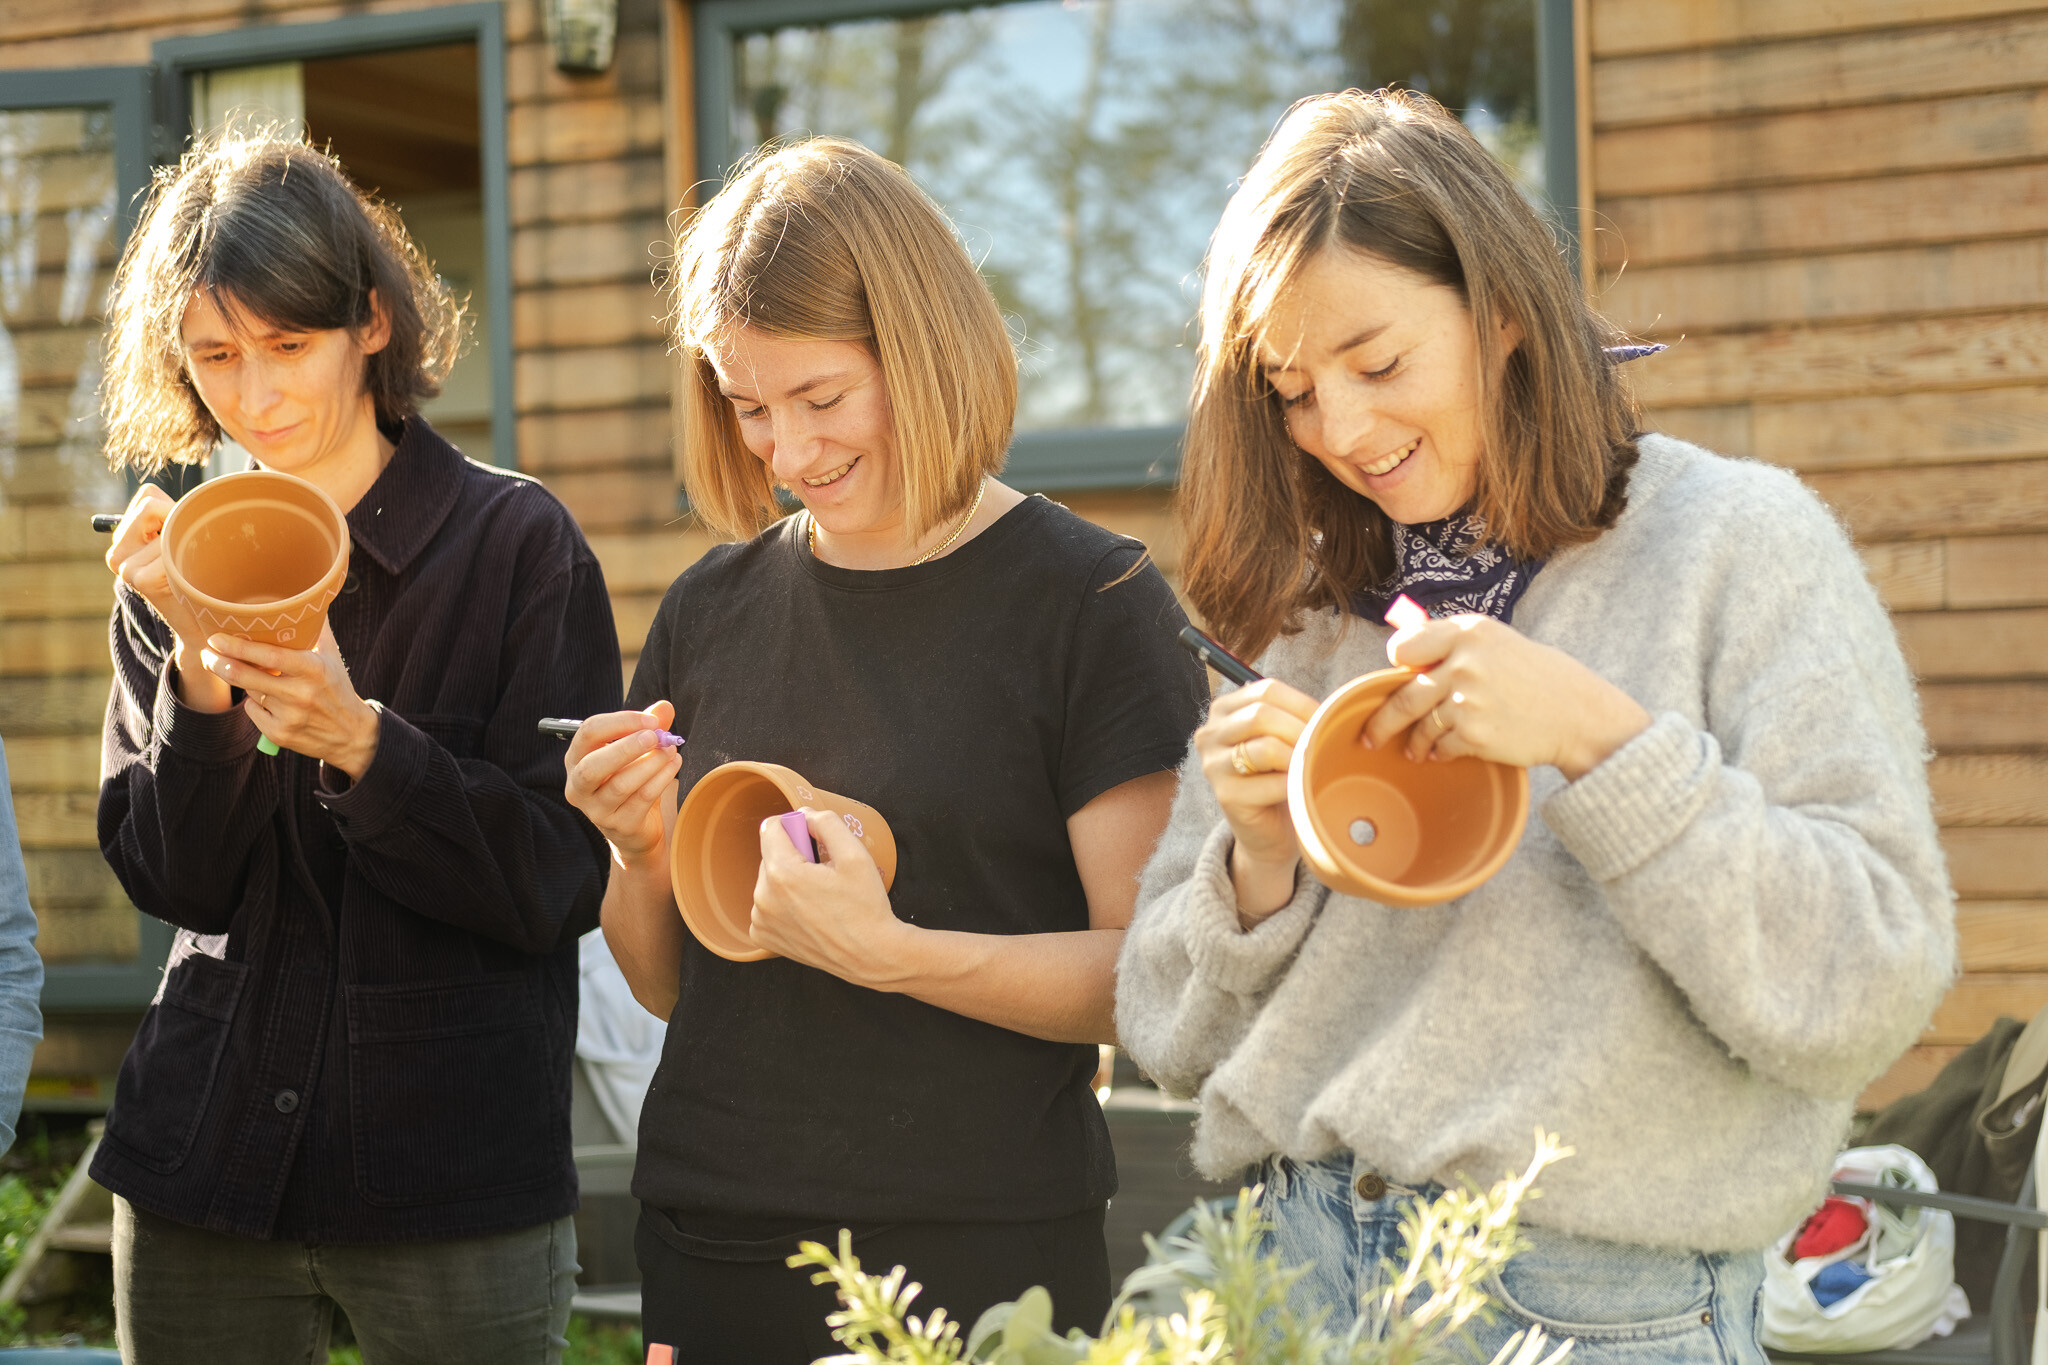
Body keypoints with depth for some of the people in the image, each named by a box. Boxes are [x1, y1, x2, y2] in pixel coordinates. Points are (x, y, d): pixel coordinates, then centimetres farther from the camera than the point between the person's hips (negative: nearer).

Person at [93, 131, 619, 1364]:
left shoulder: (517, 543, -6)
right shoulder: (185, 563, 6)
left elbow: (560, 880, -9)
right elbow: (172, 881, 0)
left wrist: (360, 740, -22)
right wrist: (200, 672, -15)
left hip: (457, 1171, -3)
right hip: (209, 1163, 3)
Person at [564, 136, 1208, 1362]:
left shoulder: (1095, 601, -7)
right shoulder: (709, 612, 7)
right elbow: (670, 985, 13)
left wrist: (891, 951, -23)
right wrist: (641, 851, -7)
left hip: (982, 1260, -4)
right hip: (711, 1254, 4)